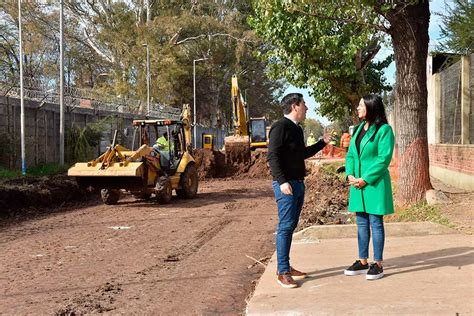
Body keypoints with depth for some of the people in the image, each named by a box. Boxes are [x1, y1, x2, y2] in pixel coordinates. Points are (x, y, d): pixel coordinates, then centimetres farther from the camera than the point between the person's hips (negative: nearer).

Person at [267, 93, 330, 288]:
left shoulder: (296, 129, 18)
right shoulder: (280, 127, -11)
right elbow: (272, 156, -18)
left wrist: (322, 142, 25)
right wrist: (282, 181, -25)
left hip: (298, 183, 9)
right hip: (286, 185, -9)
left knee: (291, 226, 12)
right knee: (285, 226, -8)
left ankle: (285, 266, 19)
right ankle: (282, 272, -4)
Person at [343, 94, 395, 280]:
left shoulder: (384, 130, -10)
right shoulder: (359, 129, 12)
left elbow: (384, 159, -16)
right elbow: (350, 154, 13)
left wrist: (365, 179, -17)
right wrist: (350, 174, -4)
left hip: (375, 184, -7)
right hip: (358, 184, 7)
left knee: (375, 223, 0)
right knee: (361, 223, 12)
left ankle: (378, 264, 11)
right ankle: (363, 262, 22)